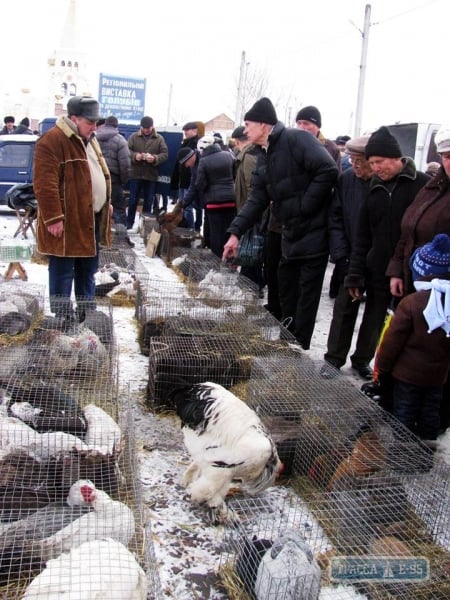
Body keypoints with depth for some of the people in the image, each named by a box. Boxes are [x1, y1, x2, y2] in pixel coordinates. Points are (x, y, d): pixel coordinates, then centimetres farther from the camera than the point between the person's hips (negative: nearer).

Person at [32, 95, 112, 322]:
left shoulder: (88, 140, 15)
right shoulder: (52, 141, -15)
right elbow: (45, 184, -21)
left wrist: (105, 207, 22)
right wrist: (53, 218, -24)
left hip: (91, 218, 10)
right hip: (67, 221, -9)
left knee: (88, 269, 18)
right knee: (63, 272, 1)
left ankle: (87, 313, 30)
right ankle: (63, 318, 9)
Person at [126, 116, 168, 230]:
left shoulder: (159, 138, 3)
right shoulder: (134, 137, 3)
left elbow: (165, 154, -2)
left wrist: (155, 158, -20)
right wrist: (134, 156, -21)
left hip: (151, 175, 0)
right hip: (135, 174, 0)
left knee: (149, 201, 8)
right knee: (133, 200, 6)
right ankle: (129, 222, 16)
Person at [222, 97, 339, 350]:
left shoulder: (297, 139, -14)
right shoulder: (265, 159, 14)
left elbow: (329, 170, -25)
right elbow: (257, 200, 12)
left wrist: (305, 205, -20)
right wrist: (236, 232, 3)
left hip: (313, 232, -9)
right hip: (290, 234, 9)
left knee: (306, 295, 1)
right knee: (287, 290, 17)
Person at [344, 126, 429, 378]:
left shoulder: (422, 184, -6)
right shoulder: (374, 189, 8)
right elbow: (362, 237, 9)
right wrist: (355, 274, 4)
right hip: (378, 271, 4)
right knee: (372, 322, 16)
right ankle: (362, 360, 36)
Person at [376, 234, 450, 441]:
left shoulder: (411, 302, -22)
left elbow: (393, 339, -16)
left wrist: (381, 367, -4)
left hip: (408, 373, -4)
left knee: (404, 411, 10)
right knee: (431, 413, 19)